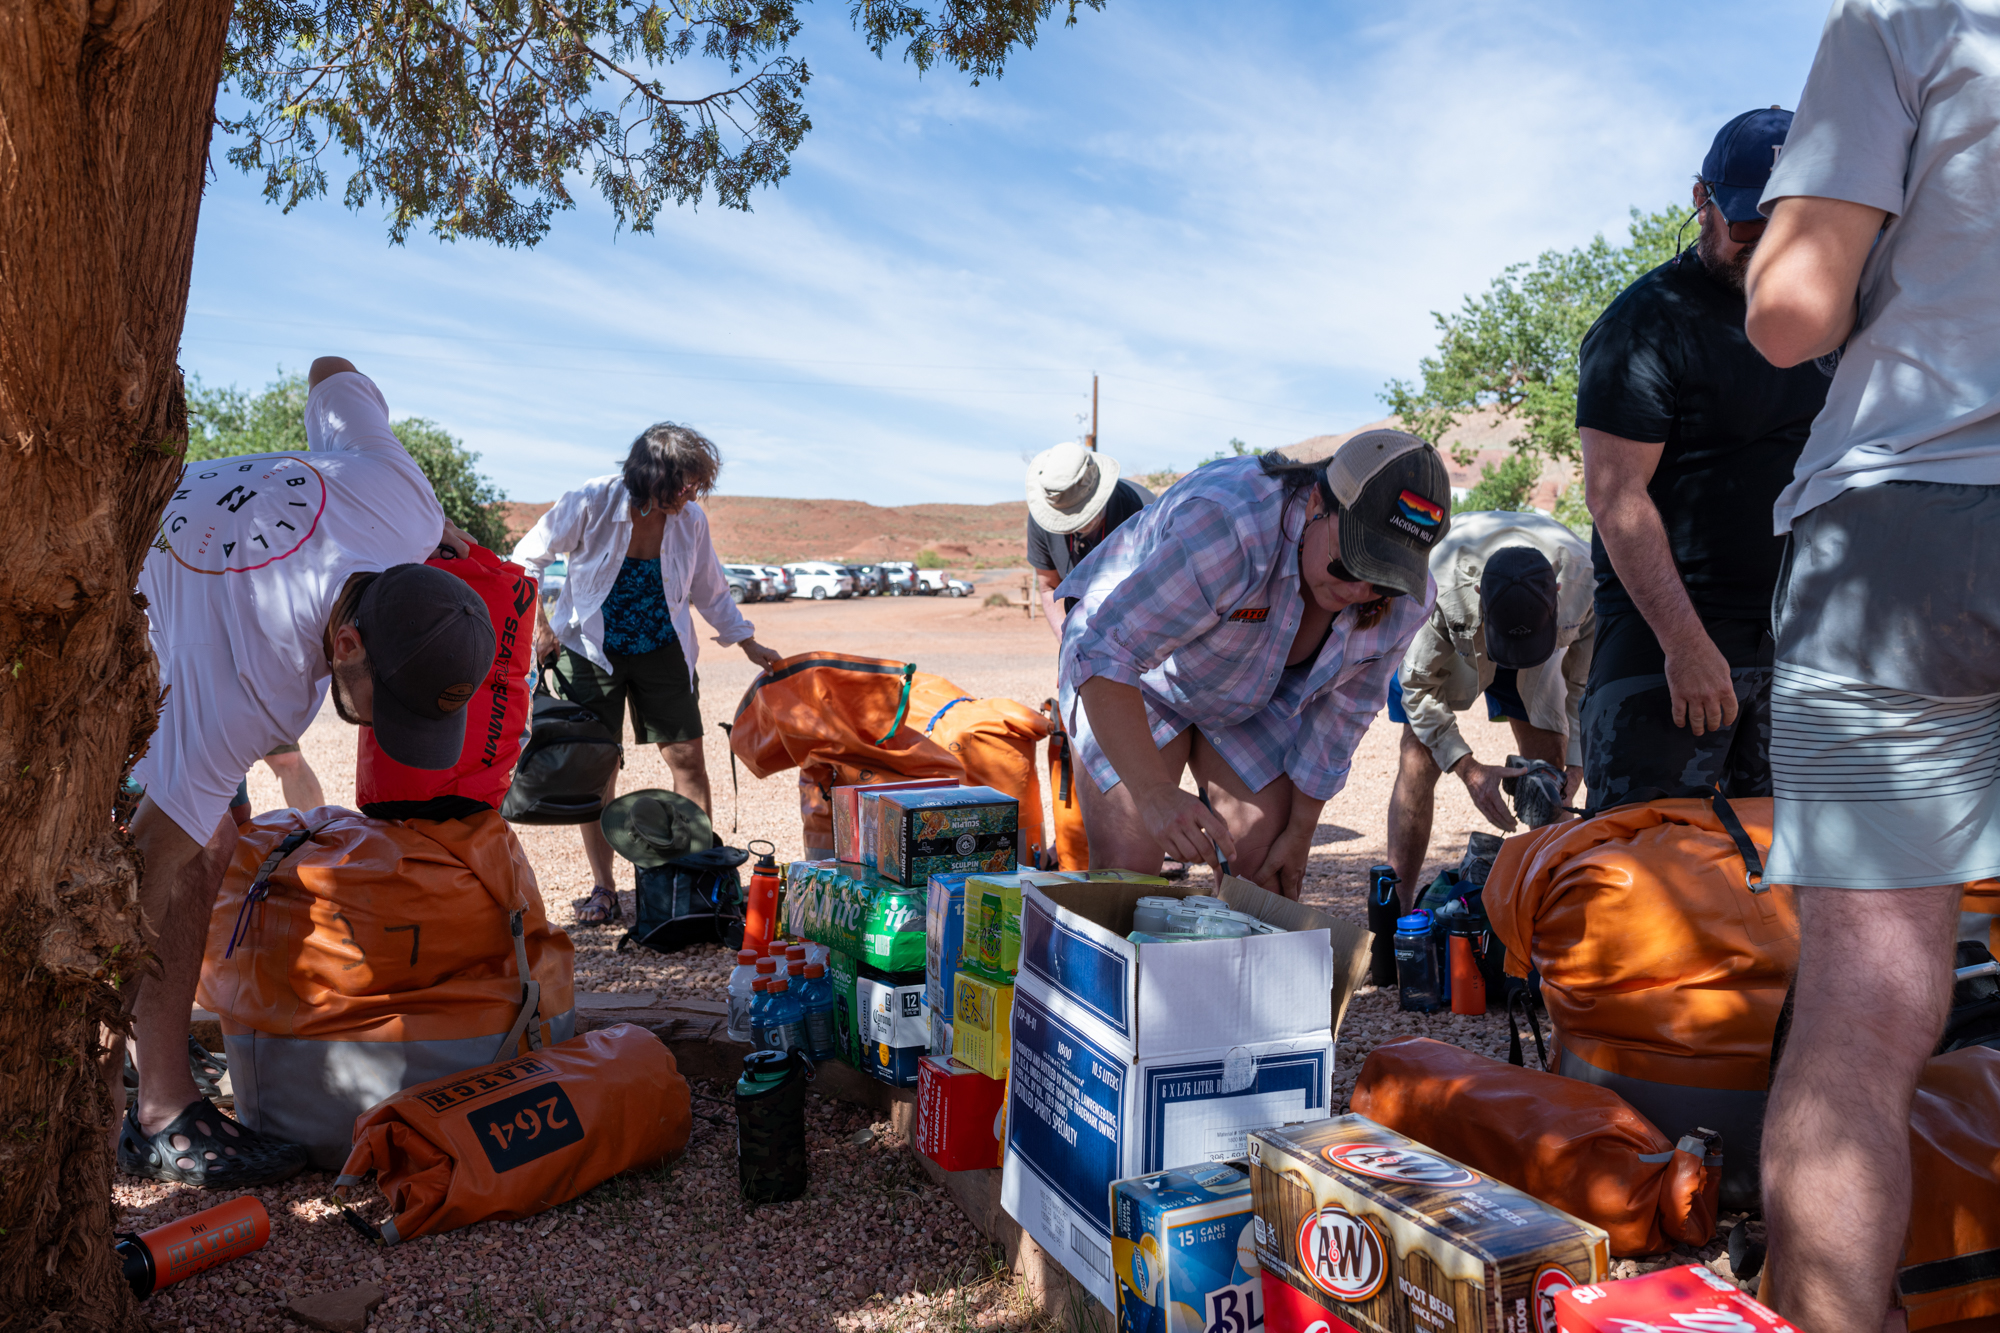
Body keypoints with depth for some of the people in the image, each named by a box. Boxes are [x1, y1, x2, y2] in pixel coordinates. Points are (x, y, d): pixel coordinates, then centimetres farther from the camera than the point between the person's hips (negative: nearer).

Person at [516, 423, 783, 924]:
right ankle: (603, 889, 9)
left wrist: (749, 645, 10)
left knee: (688, 760, -3)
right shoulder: (592, 503, -18)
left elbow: (710, 590, 7)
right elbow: (527, 557, -5)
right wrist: (539, 626, -10)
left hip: (662, 650, 2)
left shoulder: (691, 520, -9)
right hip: (591, 649, -2)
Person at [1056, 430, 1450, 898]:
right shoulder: (1227, 526, -42)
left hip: (1251, 702, 5)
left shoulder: (1403, 600, -20)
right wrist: (1154, 793, -50)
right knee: (1127, 864, -18)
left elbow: (1342, 710, -5)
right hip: (1132, 682, -5)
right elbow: (1104, 653, -41)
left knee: (1266, 865, -6)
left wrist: (1300, 834, 1)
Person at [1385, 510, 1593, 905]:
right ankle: (1396, 909, -8)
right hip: (1443, 641, -2)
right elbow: (1418, 684, -27)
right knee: (1419, 763, -14)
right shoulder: (1438, 579, -42)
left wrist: (1575, 763, -25)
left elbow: (1584, 682, -16)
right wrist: (1468, 768, -33)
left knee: (1548, 765, -6)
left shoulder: (1585, 578, -36)